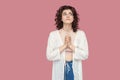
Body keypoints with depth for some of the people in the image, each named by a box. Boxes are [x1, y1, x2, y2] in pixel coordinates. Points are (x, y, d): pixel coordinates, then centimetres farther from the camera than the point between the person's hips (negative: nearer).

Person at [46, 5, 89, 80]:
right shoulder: (53, 34, -2)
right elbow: (49, 56, -8)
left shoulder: (81, 34, 0)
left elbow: (85, 55, -5)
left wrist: (71, 46, -15)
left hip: (75, 71, 1)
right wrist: (64, 46, -15)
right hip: (59, 71, -1)